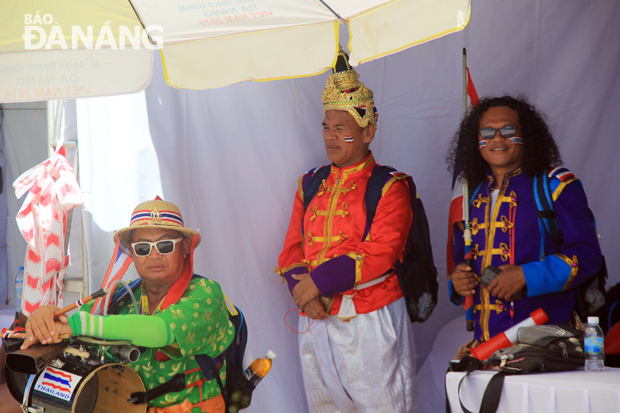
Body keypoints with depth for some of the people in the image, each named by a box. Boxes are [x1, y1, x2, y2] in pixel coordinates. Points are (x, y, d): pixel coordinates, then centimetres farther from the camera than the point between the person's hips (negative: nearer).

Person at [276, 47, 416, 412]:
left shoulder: (389, 187, -3)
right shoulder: (311, 186, 14)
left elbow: (381, 253, -15)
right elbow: (293, 249, 10)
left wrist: (319, 280, -17)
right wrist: (303, 292, -10)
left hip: (371, 324, -5)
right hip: (316, 321, 6)